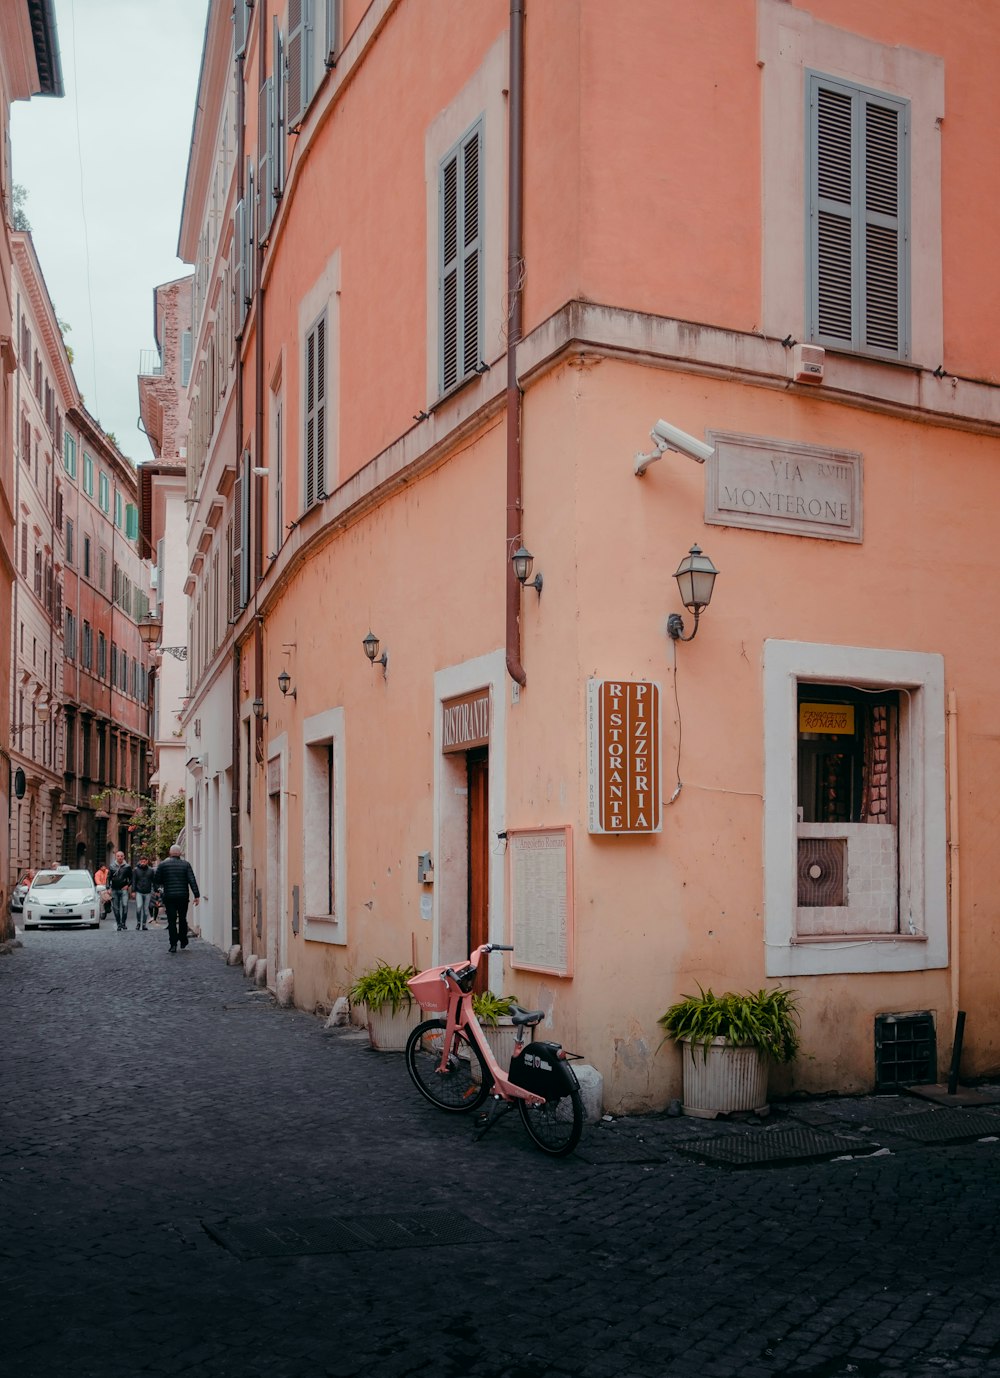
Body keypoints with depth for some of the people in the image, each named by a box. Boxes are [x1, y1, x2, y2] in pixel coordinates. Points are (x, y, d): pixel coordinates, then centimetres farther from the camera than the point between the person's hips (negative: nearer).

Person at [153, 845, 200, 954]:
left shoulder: (163, 864, -1)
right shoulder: (185, 864, 0)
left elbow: (156, 880, 1)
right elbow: (192, 881, -6)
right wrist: (196, 895, -5)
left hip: (169, 896, -1)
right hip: (183, 896, 1)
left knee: (171, 921, 2)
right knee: (182, 919, 15)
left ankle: (173, 944, -4)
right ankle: (183, 942, 20)